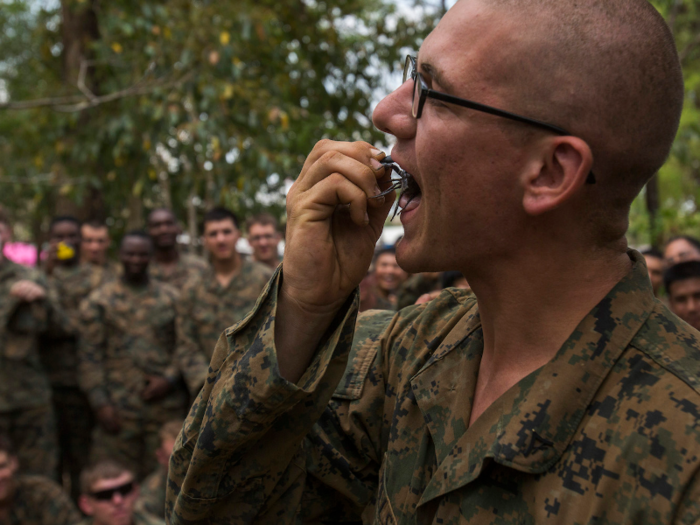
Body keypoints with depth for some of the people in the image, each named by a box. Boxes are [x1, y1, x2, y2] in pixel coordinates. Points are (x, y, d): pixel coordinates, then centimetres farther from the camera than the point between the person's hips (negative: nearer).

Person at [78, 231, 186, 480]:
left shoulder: (171, 298, 9)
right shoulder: (99, 300, 4)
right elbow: (89, 355, 1)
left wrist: (170, 378, -8)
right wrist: (99, 402, -7)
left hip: (166, 404, 1)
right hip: (118, 407, -1)